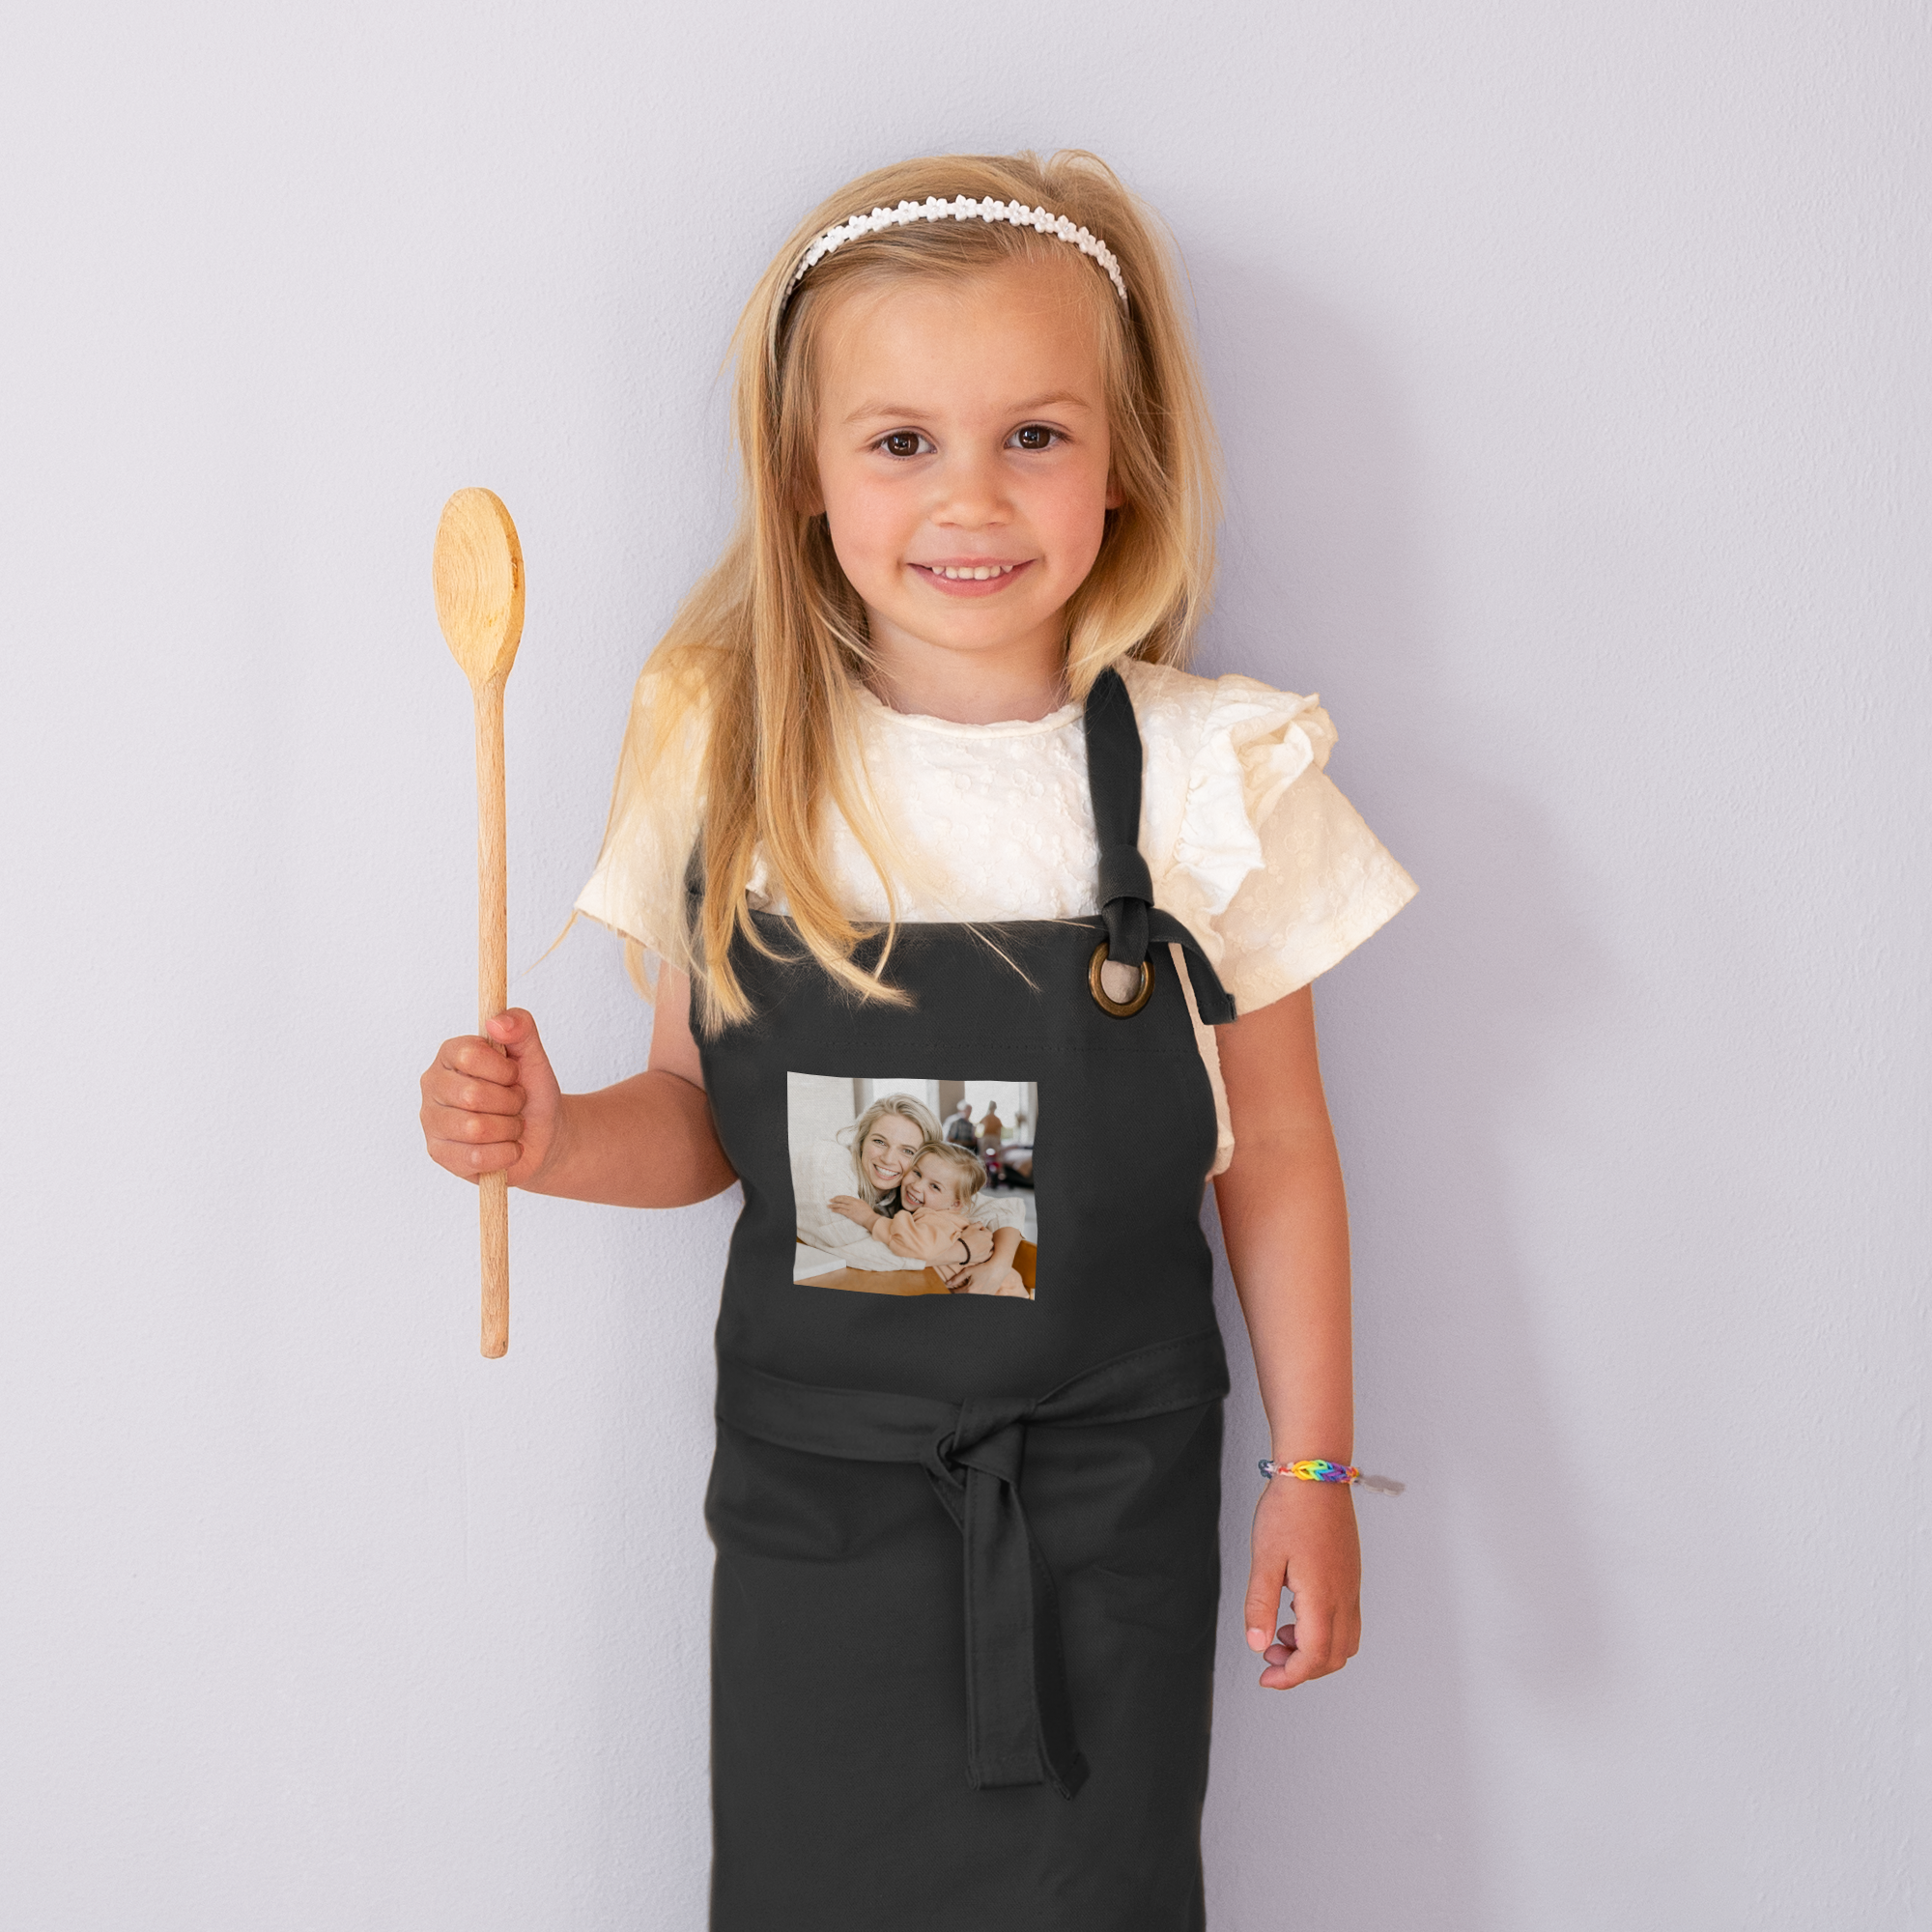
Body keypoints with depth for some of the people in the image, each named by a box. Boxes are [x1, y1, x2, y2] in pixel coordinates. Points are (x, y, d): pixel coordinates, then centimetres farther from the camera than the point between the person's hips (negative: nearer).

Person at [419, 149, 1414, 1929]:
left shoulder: (1210, 772, -10)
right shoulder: (727, 760, -6)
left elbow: (1273, 1149, -2)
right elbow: (707, 1112, 4)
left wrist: (1314, 1468, 1)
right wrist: (562, 1137, -16)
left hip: (1108, 1499, -1)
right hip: (811, 1490, 2)